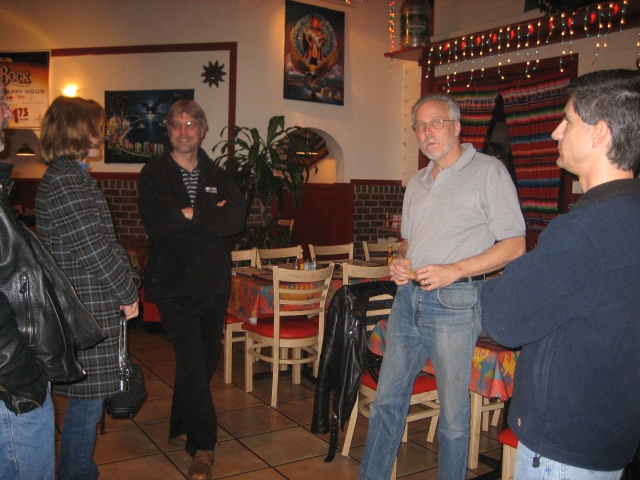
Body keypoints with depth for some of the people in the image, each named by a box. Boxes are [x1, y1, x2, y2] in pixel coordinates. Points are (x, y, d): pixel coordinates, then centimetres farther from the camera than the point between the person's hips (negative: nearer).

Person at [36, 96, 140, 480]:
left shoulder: (73, 176, 16)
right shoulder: (65, 181, -17)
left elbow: (107, 242, 17)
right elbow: (95, 250, -20)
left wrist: (128, 284, 10)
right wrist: (128, 294, -9)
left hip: (94, 308, 10)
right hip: (88, 313, -10)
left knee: (88, 401, 19)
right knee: (87, 402, 2)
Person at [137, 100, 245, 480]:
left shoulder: (218, 177, 11)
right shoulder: (154, 175, 1)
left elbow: (237, 219, -7)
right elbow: (158, 223, -17)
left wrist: (190, 215, -14)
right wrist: (211, 217, -12)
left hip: (214, 282, 4)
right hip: (174, 284, -4)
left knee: (207, 359, 13)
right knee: (192, 361, -7)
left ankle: (182, 428, 34)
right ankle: (203, 443, 7)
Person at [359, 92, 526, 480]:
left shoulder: (488, 171, -4)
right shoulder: (418, 182, 17)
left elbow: (514, 246, -8)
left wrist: (454, 270, -18)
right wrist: (401, 261, 3)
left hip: (454, 302, -6)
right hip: (409, 297, 7)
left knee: (454, 412, 6)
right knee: (388, 400, 12)